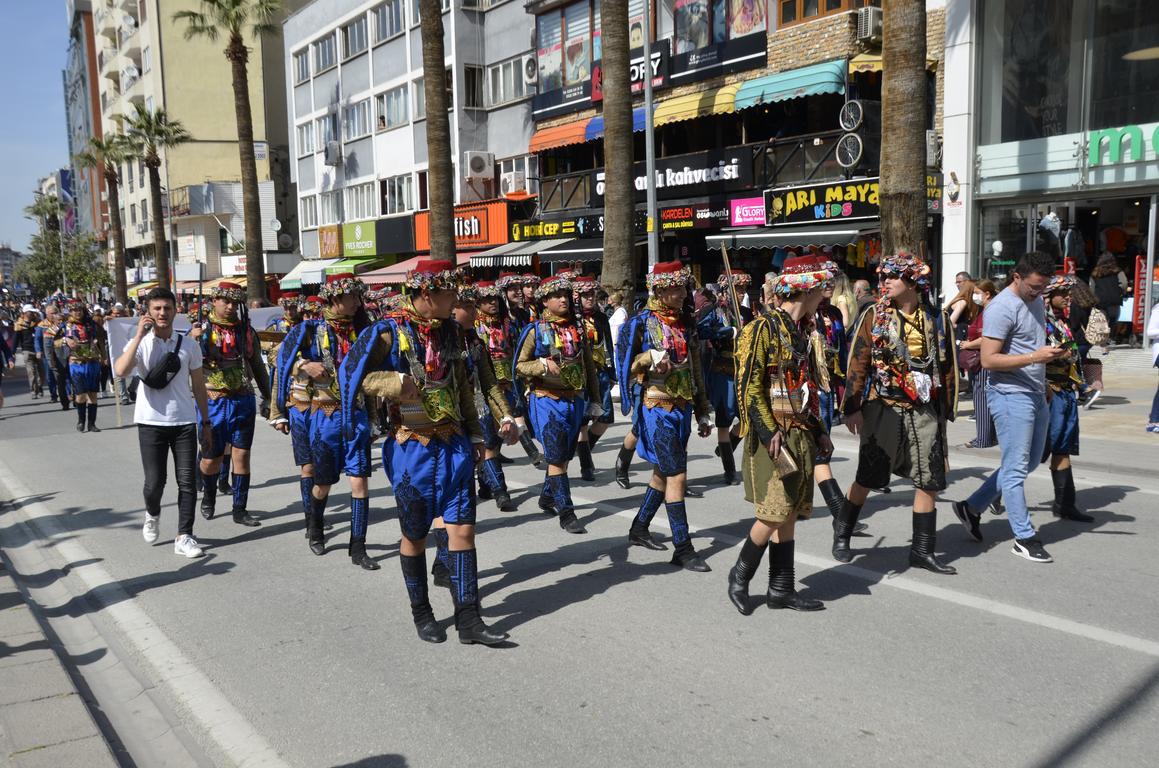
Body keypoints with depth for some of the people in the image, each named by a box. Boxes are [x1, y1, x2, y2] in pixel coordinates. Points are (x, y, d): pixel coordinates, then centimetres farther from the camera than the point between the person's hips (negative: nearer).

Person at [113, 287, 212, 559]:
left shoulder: (189, 345, 5)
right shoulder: (140, 343, -1)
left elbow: (198, 386, 11)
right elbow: (120, 371, -22)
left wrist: (205, 423, 9)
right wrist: (140, 335, -21)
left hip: (184, 422, 2)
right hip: (151, 422, -2)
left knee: (187, 481, 0)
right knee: (154, 481, 0)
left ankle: (184, 537, 8)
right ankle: (152, 515, 32)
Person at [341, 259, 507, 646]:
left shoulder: (450, 330, 9)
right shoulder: (388, 331, -10)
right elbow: (350, 371, -13)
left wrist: (475, 435, 16)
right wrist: (399, 383, -21)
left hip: (454, 445, 5)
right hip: (412, 447, -5)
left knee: (462, 527, 1)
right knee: (415, 535, 8)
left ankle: (468, 618, 8)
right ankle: (421, 614, 26)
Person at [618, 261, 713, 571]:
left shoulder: (685, 322, 12)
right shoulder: (642, 323, -8)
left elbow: (695, 370, 16)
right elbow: (626, 365, -7)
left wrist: (702, 414, 16)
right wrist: (650, 357, -25)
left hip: (681, 410, 7)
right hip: (657, 409, -7)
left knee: (663, 473, 15)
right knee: (677, 476, -9)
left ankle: (638, 530, 32)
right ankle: (683, 549, -2)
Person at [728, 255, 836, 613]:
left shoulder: (800, 330, 15)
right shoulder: (763, 328, -12)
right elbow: (749, 388, -17)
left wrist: (819, 431, 16)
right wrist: (770, 434, -21)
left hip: (801, 434, 8)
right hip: (774, 435, -8)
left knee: (790, 513, 10)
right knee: (774, 514, -6)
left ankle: (782, 590, 17)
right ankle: (740, 576, 14)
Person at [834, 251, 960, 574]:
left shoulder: (937, 320, 6)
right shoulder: (874, 316, -3)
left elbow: (947, 366, 12)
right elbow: (858, 363, -5)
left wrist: (946, 410, 10)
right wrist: (852, 408, -10)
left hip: (923, 411, 3)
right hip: (883, 408, -3)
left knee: (929, 481, 5)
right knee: (867, 478, 3)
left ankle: (922, 550, 17)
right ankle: (842, 535, 22)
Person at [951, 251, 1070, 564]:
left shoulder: (1036, 301, 13)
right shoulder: (1002, 308, -15)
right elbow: (989, 360, -20)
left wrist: (1054, 353, 12)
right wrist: (1035, 357, -26)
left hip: (1036, 394, 10)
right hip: (1011, 396, -10)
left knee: (1028, 462, 17)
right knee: (1016, 468, -2)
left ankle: (972, 507, 26)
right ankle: (1024, 538, 7)